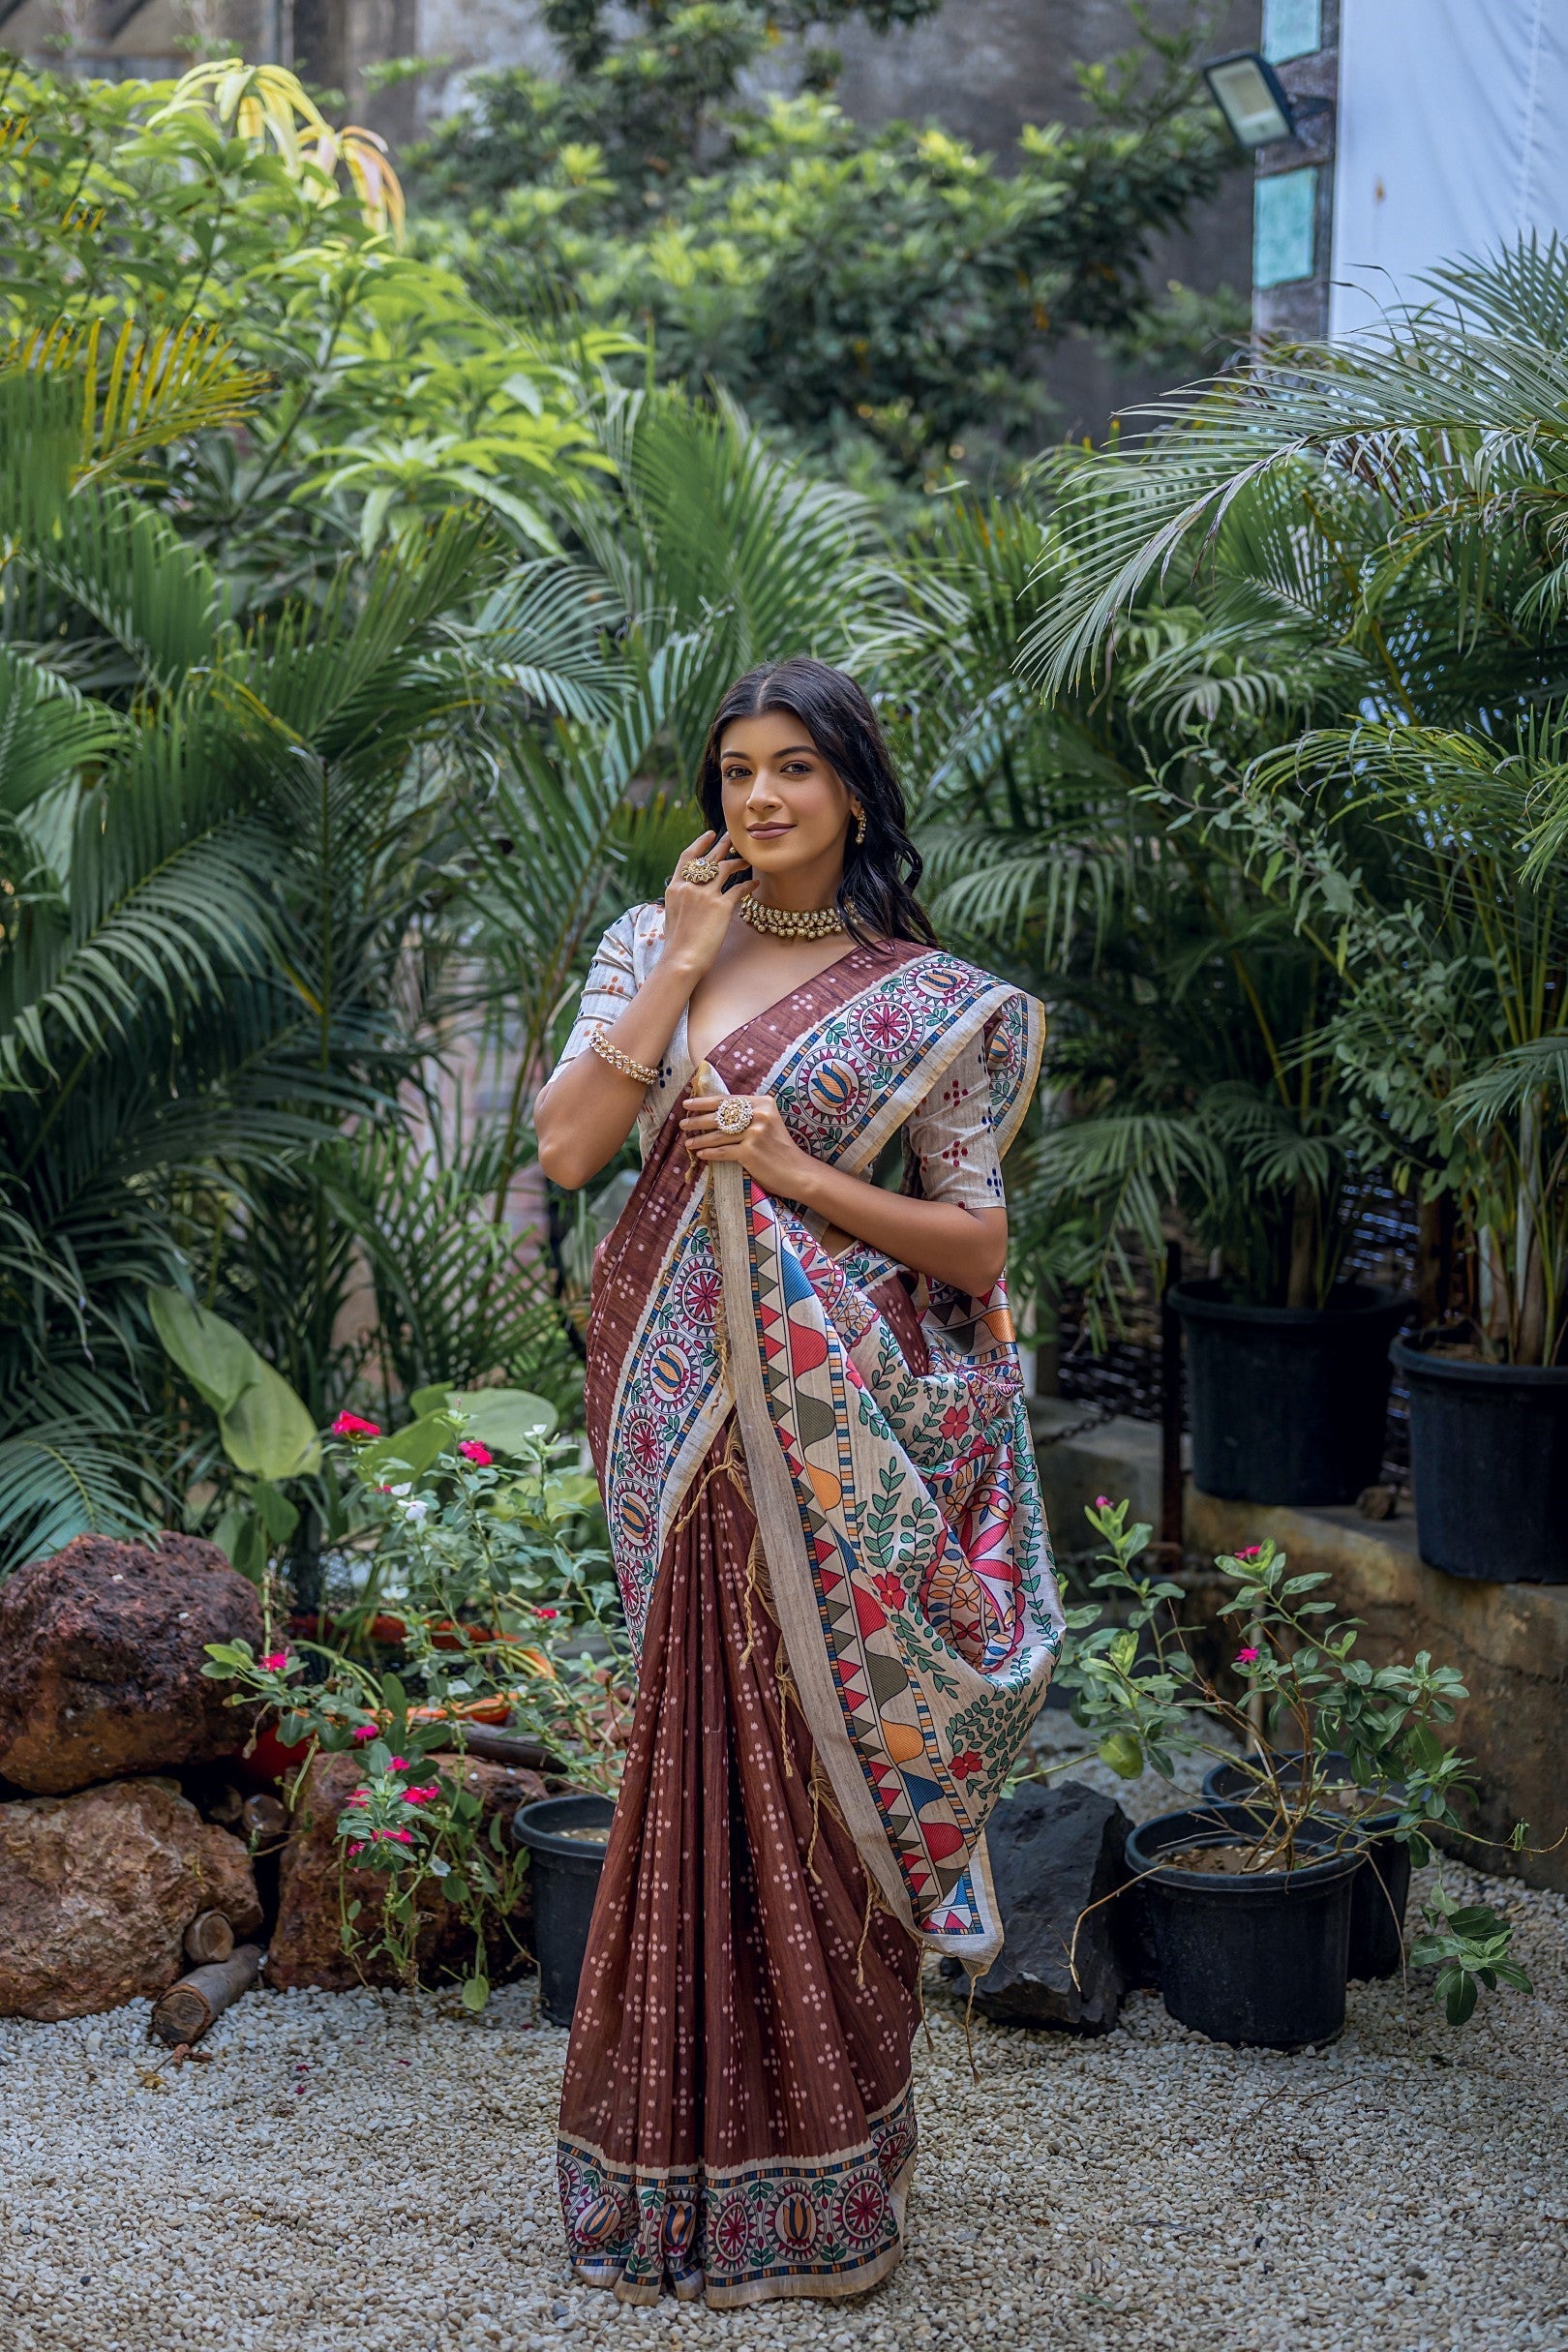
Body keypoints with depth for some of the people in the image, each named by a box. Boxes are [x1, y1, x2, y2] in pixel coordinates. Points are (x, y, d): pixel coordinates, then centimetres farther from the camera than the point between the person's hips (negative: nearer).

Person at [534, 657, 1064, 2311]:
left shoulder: (926, 999, 2)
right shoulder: (651, 950, 9)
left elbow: (978, 1245, -1)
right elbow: (567, 1146, -4)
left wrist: (798, 1173, -12)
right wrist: (684, 962, -5)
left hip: (838, 1418, -2)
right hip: (680, 1397, 2)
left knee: (823, 1757, 0)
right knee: (702, 1751, 5)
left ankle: (821, 2186, 12)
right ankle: (693, 2158, 18)